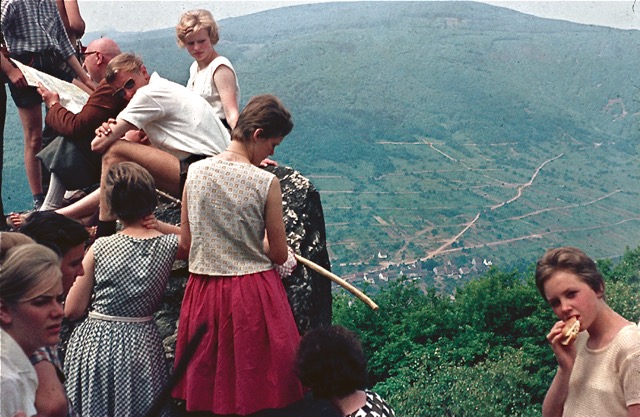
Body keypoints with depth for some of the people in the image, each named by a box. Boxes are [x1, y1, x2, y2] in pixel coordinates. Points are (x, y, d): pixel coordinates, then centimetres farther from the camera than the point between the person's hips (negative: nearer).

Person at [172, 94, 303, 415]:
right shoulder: (265, 182, -14)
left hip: (203, 292, 4)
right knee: (256, 386, 12)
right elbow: (279, 254, -7)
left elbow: (185, 242, 4)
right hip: (254, 293, -3)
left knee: (205, 384, 18)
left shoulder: (195, 172, -3)